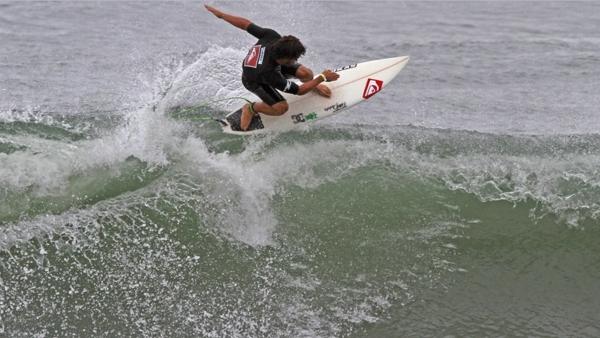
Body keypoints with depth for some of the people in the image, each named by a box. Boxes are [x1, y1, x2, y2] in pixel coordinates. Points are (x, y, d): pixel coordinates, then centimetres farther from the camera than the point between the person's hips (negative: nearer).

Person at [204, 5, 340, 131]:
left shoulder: (271, 36, -39)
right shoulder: (270, 74, -48)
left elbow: (245, 23, -24)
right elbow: (299, 91, -34)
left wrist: (220, 14, -9)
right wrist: (322, 77, -29)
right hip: (255, 82, -5)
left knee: (306, 73, -17)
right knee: (281, 108, -19)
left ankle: (315, 86, 18)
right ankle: (251, 108, 8)